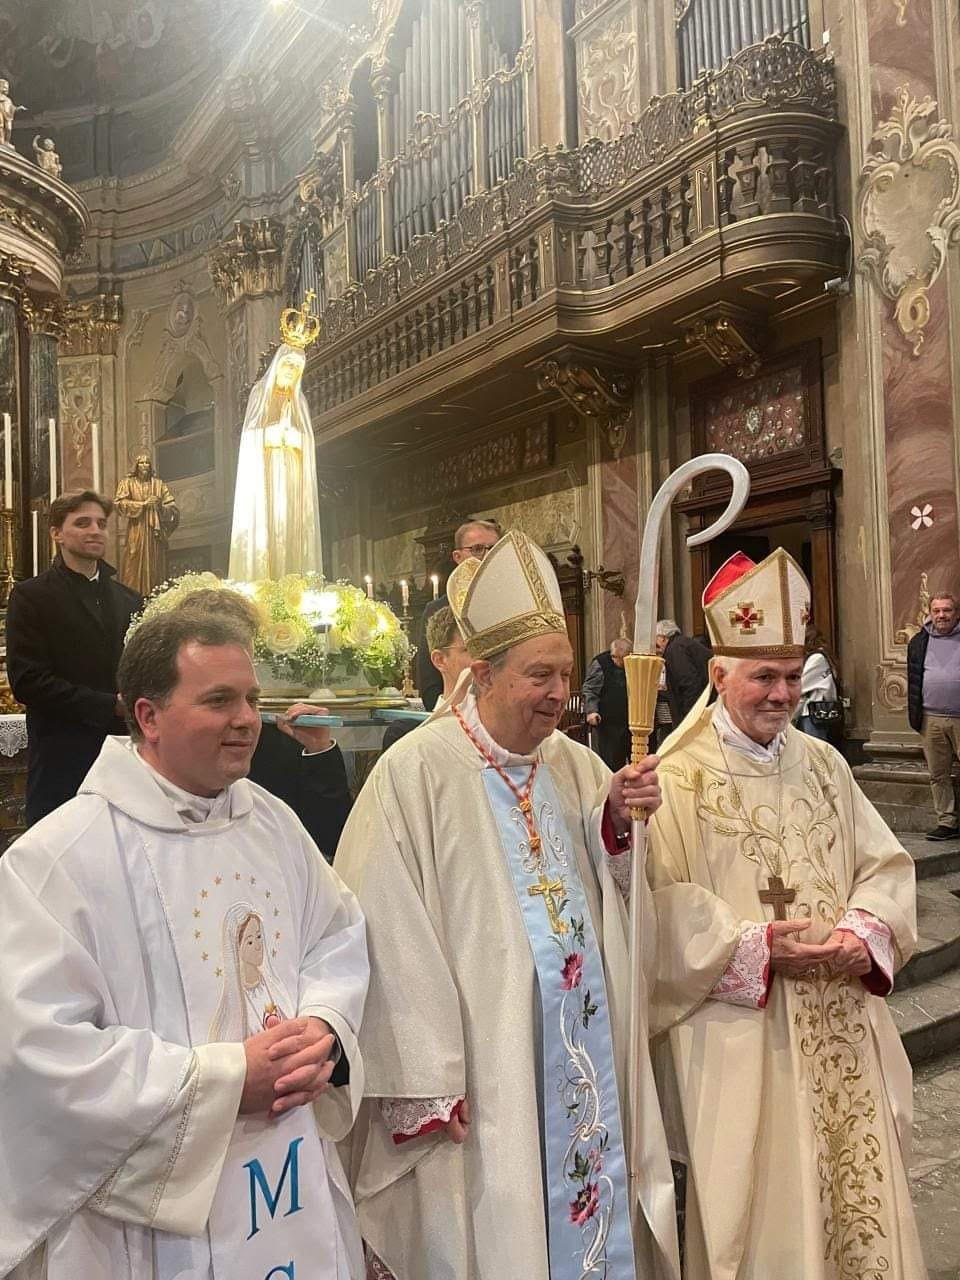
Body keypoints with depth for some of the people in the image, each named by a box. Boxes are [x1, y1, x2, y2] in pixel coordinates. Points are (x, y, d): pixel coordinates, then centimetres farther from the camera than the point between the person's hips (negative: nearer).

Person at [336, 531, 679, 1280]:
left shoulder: (576, 766, 4)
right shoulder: (416, 773, -16)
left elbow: (610, 891, 8)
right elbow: (391, 941, -17)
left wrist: (619, 821, -11)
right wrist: (426, 1083, -16)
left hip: (585, 1054, 6)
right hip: (481, 1068, -5)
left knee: (590, 1210, 19)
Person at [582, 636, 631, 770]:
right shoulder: (600, 663, -7)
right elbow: (589, 690, -9)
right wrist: (591, 711, -20)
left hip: (632, 722, 5)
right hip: (608, 722, -5)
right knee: (611, 759, -5)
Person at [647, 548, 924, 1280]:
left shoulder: (824, 764, 8)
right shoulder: (679, 778, -10)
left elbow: (885, 863, 8)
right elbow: (659, 901, -14)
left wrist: (865, 932, -10)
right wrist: (753, 946, -20)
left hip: (840, 1024, 5)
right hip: (738, 1035, -5)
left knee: (858, 1189, 16)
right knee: (760, 1201, 8)